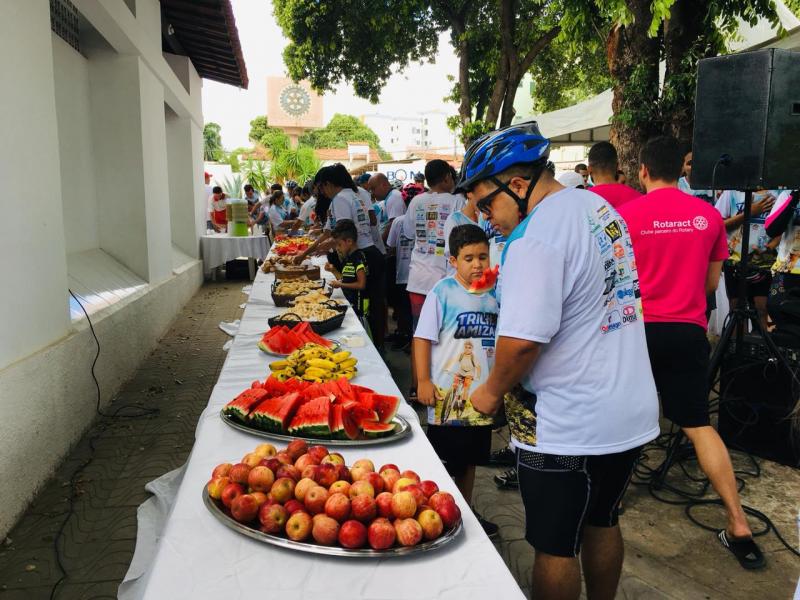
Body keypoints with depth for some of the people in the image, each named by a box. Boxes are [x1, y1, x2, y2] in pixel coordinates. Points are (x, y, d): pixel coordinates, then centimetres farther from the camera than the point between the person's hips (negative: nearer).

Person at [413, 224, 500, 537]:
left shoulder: (493, 293, 3)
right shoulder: (443, 292, -12)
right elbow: (423, 337, -12)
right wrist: (423, 381, -16)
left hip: (481, 393, 6)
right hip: (447, 394, -6)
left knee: (470, 457, 21)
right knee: (443, 460, 7)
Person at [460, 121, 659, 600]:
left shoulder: (536, 239, -22)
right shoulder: (600, 206, 7)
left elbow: (522, 341, -27)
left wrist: (492, 392, -8)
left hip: (570, 429, -9)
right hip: (632, 412, 9)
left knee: (556, 547, 9)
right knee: (602, 524, 25)